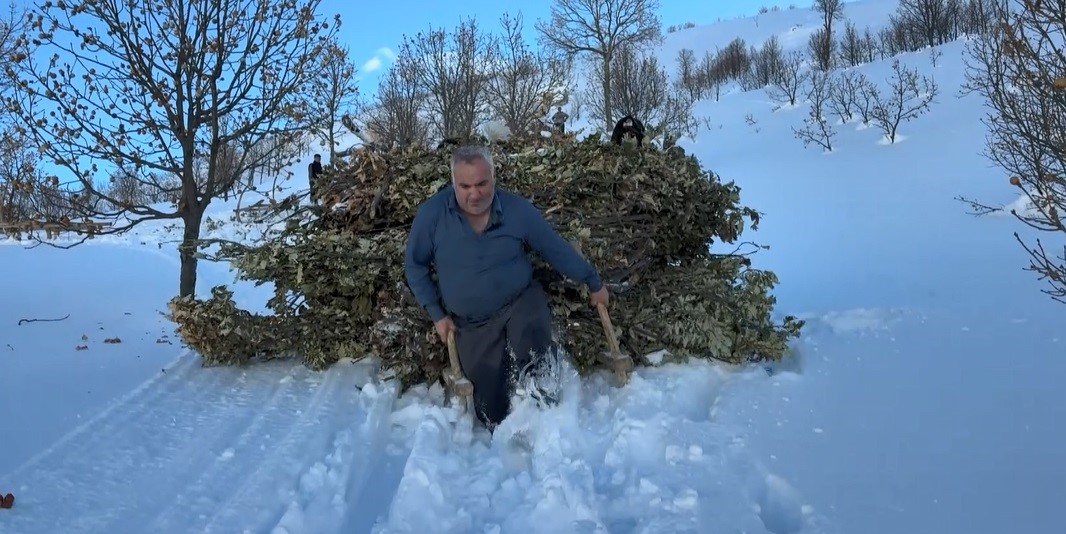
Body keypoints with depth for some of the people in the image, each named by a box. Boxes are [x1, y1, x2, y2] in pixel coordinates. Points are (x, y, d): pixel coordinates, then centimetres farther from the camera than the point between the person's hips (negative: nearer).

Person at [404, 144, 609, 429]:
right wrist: (437, 314, -3)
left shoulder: (518, 210, -15)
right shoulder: (431, 215, -18)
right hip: (471, 323, 1)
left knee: (531, 353, -34)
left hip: (521, 302, -1)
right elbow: (415, 266, -2)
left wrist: (594, 283, 9)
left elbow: (557, 249, -2)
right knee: (491, 409, 3)